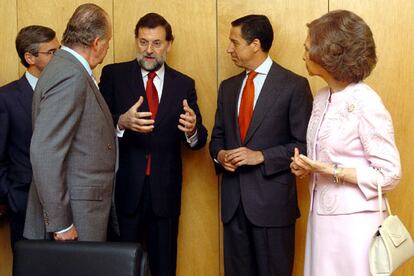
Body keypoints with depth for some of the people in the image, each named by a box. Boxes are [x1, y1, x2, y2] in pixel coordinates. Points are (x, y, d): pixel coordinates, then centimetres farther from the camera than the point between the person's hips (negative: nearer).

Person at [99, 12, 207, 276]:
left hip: (165, 192, 2)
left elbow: (199, 140, 1)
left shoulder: (184, 84, 6)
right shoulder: (113, 75, 0)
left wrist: (192, 130, -22)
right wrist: (122, 122, -28)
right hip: (124, 188, -2)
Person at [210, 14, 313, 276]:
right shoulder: (228, 87, 13)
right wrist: (220, 154, -4)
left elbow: (305, 144, -8)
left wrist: (261, 156, -17)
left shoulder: (294, 85, -6)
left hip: (272, 200, -5)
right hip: (233, 199, 5)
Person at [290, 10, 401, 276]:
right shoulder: (322, 97, 7)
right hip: (321, 213, 7)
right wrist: (307, 166, -1)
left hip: (352, 220, -7)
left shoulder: (366, 104, -18)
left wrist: (330, 171, -19)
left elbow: (389, 175, -16)